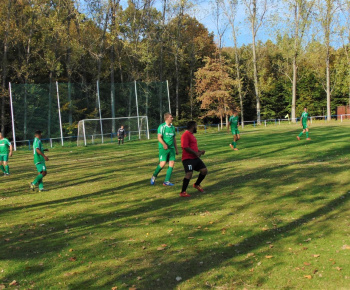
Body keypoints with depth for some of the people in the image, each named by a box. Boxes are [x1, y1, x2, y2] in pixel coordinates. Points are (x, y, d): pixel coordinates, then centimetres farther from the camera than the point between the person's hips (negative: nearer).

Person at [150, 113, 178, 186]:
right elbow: (159, 137, -15)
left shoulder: (172, 127, 14)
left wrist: (176, 149, 18)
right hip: (163, 148, -6)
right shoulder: (162, 126, -7)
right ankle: (154, 176, 13)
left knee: (172, 163, -3)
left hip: (171, 148, 6)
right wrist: (164, 144, -32)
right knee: (163, 163, -12)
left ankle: (166, 181, 3)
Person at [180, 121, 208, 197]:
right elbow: (185, 147, -23)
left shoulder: (191, 135, 19)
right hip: (188, 159, -10)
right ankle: (183, 192, -8)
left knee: (204, 170, 7)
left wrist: (200, 151, 13)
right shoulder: (186, 135, -13)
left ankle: (197, 185, 27)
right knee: (189, 174, -19)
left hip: (195, 158, 10)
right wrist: (196, 153, -19)